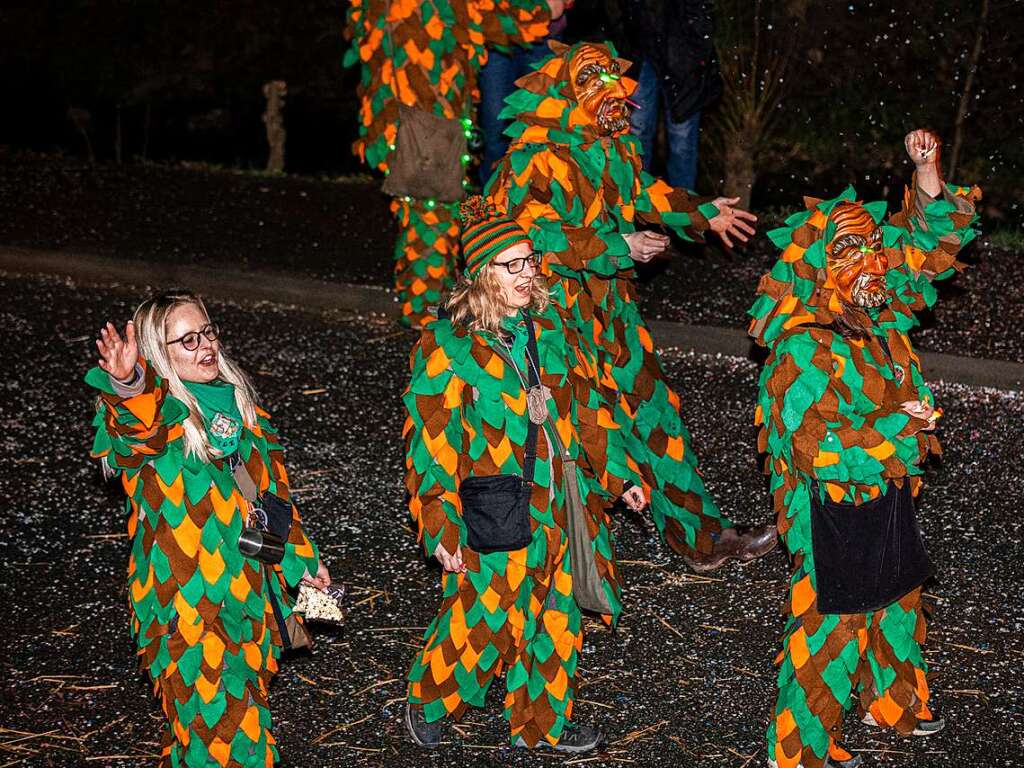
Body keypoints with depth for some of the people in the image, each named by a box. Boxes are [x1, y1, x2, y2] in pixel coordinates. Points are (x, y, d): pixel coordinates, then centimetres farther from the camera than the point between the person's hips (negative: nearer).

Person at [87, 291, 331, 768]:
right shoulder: (156, 412, -13)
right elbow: (134, 428, -40)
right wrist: (128, 385, -63)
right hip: (187, 604, -7)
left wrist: (301, 558, 23)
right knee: (220, 723, -7)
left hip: (249, 583, 7)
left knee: (248, 690, 20)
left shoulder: (238, 403, 8)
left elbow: (273, 489, 19)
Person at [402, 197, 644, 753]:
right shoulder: (447, 347, -12)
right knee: (483, 621, 1)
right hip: (493, 517, -6)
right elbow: (430, 442, -12)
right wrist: (441, 527, -15)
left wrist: (620, 475, 16)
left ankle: (542, 720, 32)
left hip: (557, 511, 6)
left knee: (556, 618, 14)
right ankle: (428, 703, 28)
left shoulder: (548, 330, 7)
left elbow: (585, 407, 15)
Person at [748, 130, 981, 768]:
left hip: (889, 495, 8)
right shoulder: (803, 350, -25)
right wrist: (899, 427, -23)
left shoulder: (882, 315, -2)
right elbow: (814, 445, -30)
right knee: (831, 620, 4)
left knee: (897, 600, 24)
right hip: (834, 510, -8)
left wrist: (930, 183, -8)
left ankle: (892, 700, 48)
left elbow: (933, 244, 8)